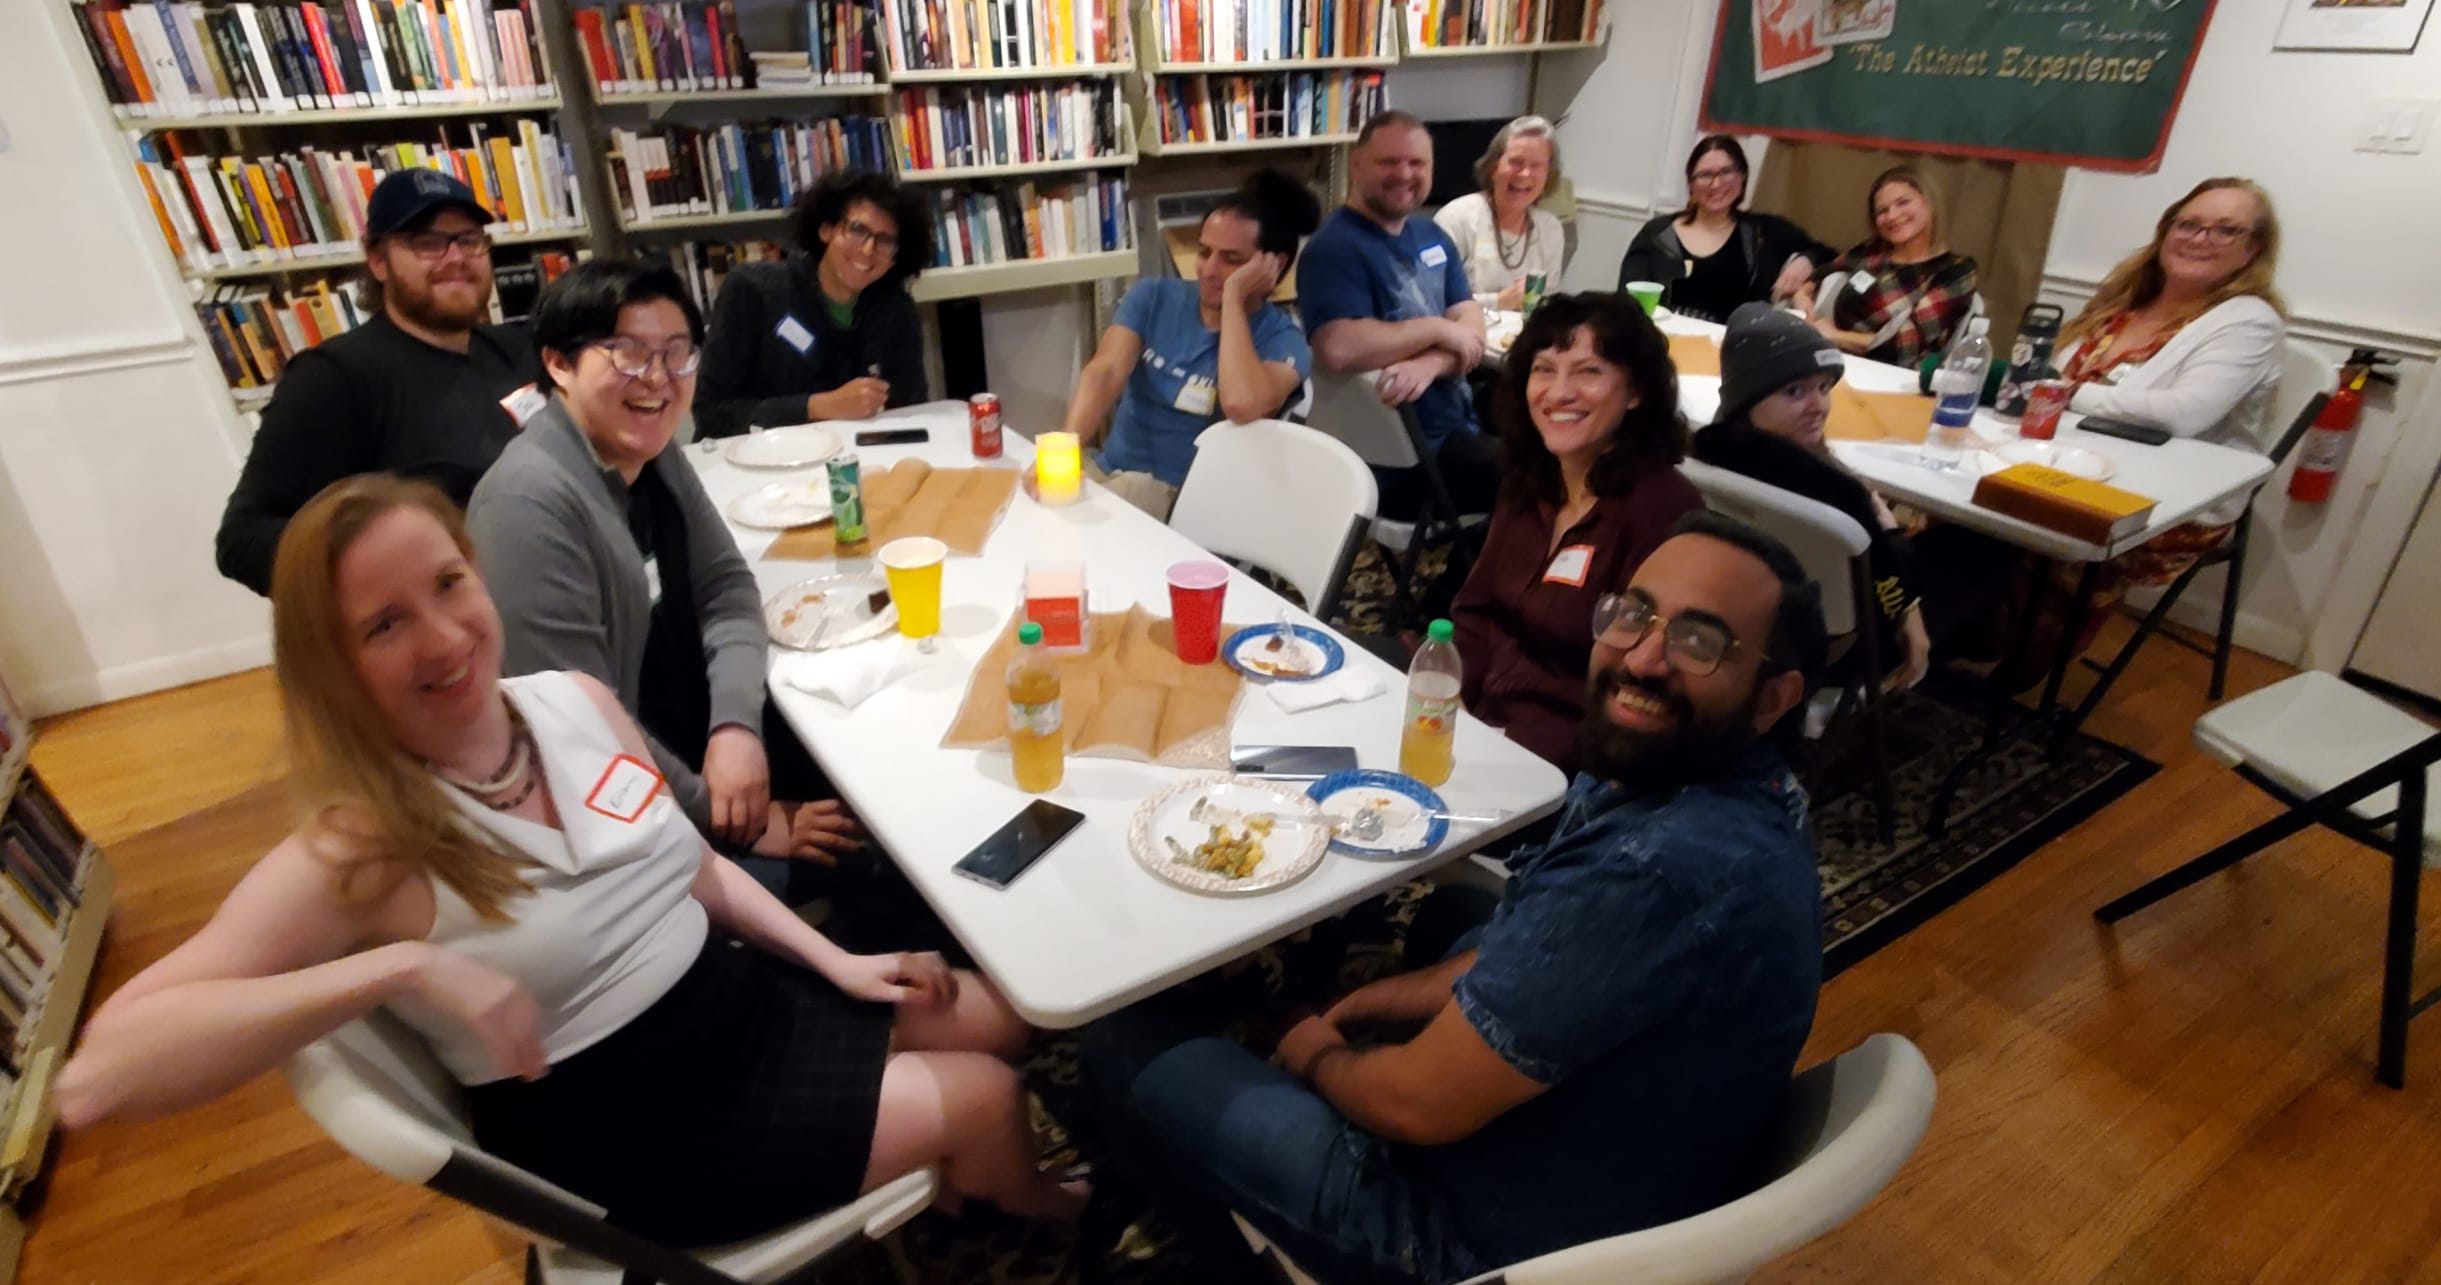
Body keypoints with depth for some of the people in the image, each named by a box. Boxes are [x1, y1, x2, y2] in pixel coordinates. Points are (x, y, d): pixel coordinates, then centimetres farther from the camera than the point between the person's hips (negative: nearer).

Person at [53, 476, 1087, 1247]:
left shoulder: (576, 703, -5)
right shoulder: (357, 855, -21)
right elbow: (96, 1078, -30)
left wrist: (834, 961, 2)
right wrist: (401, 967, -38)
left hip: (737, 996, 6)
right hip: (627, 1123, -6)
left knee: (1003, 1016, 8)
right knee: (983, 1100, -4)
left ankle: (1004, 1197, 39)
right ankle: (1047, 1215, 33)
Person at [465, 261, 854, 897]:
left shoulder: (654, 450, 2)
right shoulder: (529, 503, -25)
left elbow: (727, 585, 2)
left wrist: (736, 723, -16)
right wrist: (737, 823, -18)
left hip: (700, 734, 8)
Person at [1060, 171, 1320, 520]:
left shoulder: (1283, 341, -7)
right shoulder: (1152, 296, 5)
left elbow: (1242, 405, -29)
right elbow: (1106, 372, -11)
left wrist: (1233, 297, -19)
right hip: (1111, 476, 4)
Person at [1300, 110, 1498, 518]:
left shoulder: (1432, 235, 12)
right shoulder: (1335, 248, -14)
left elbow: (1472, 328, 3)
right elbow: (1338, 350, -31)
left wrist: (1429, 364, -20)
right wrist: (1436, 330, -17)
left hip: (1458, 423, 8)